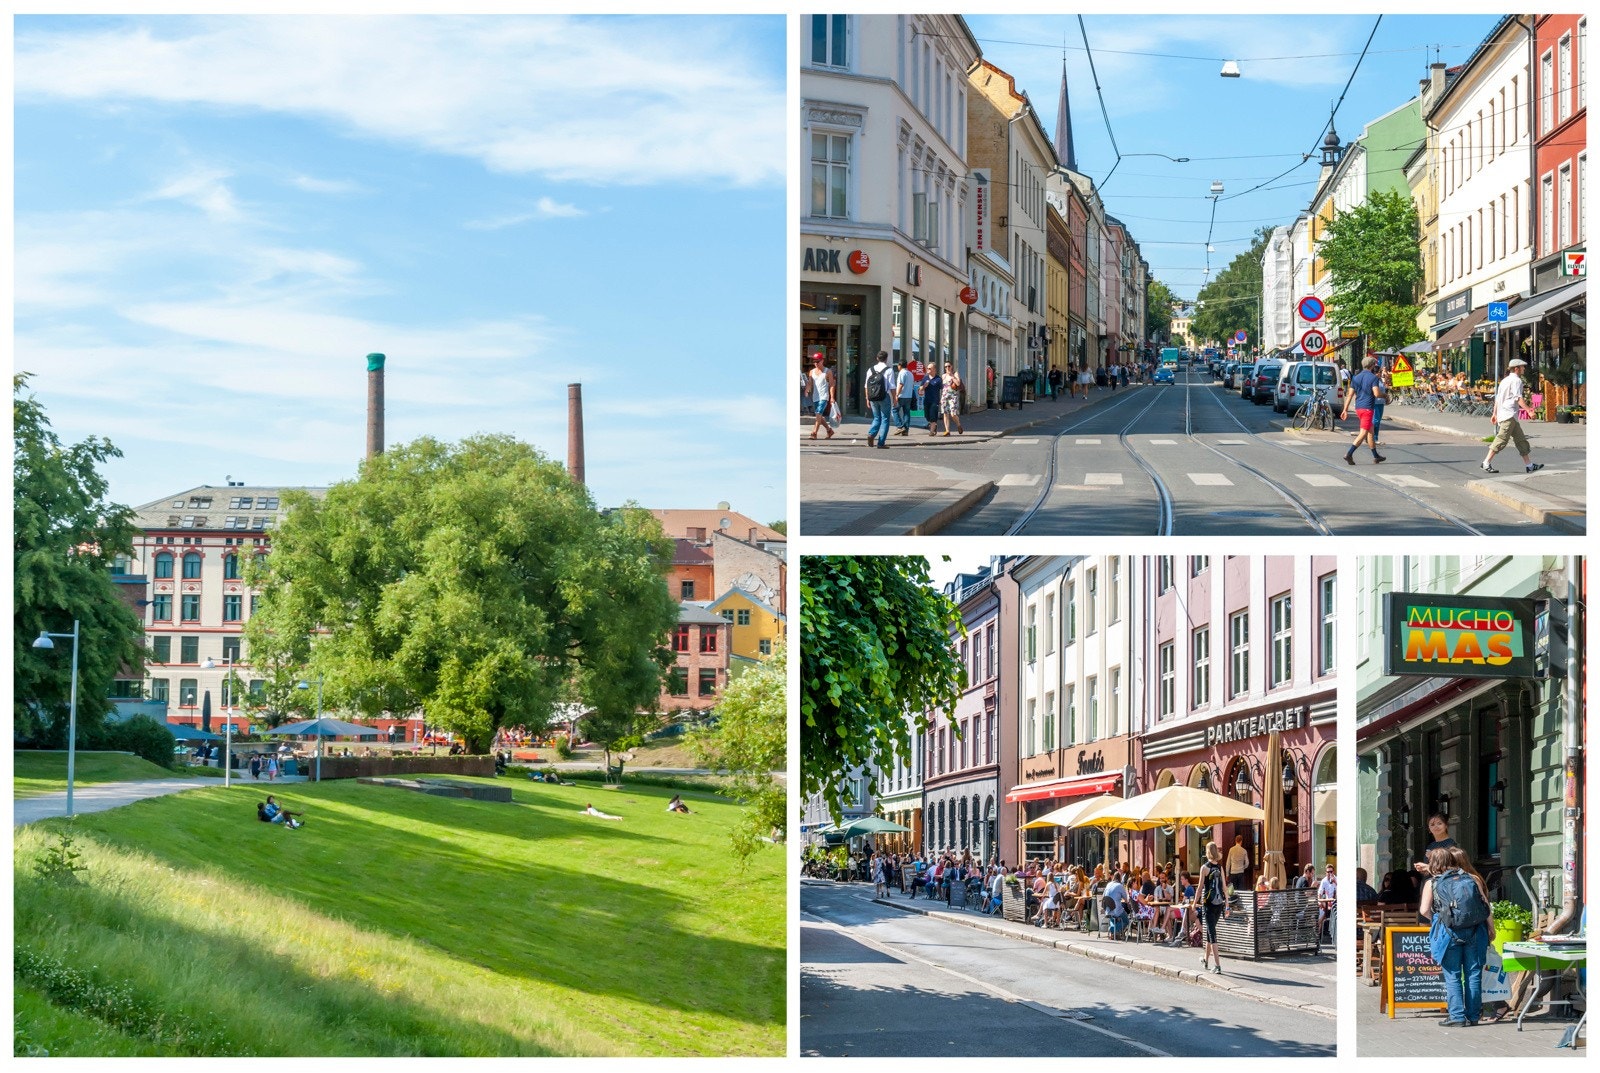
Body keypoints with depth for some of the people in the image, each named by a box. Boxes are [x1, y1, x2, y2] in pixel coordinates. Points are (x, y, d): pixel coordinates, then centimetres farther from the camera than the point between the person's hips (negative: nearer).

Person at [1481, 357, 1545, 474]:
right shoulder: (1516, 380, -8)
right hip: (1509, 415, -10)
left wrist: (1495, 414, 25)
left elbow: (1498, 398, 21)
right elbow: (1518, 398, -17)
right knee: (1502, 439, -10)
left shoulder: (1505, 380, 19)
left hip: (1502, 413, 10)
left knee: (1521, 439, 11)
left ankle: (1529, 465, 12)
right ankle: (1486, 463, -11)